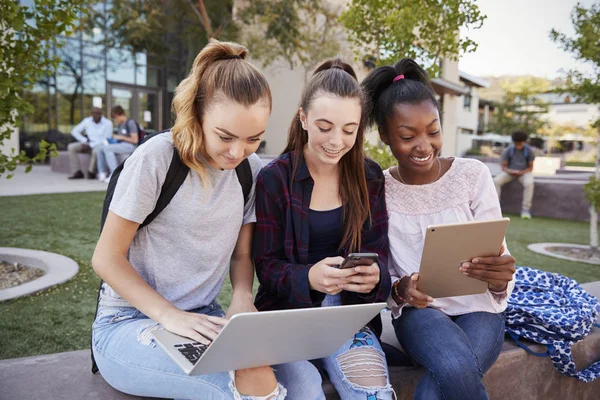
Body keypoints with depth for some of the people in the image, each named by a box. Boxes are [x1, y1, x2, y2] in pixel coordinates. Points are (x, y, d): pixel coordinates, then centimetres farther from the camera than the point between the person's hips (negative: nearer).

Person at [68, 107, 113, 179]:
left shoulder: (107, 123, -8)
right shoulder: (87, 121, 4)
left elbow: (107, 139, -12)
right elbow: (74, 131, 11)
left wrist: (91, 145, -16)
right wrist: (84, 141, -4)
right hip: (88, 144, 5)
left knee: (96, 150, -39)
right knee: (71, 147, -16)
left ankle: (91, 172, -19)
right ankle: (77, 172, -18)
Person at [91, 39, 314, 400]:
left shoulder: (251, 171, 0)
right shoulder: (156, 159, -15)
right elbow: (107, 257, -10)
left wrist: (242, 298, -11)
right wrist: (169, 315, -21)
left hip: (204, 321, 4)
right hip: (130, 322, -4)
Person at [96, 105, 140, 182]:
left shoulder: (131, 123, -11)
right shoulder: (119, 124, 16)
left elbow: (135, 140, -17)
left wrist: (121, 137, -12)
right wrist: (114, 138, 7)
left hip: (130, 146, -9)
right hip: (121, 144, 9)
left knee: (107, 148, -25)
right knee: (100, 147, -5)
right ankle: (102, 173, -7)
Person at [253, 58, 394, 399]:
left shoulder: (370, 177, 3)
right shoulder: (274, 179, -7)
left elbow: (377, 254, 4)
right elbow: (266, 265, -7)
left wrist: (374, 276, -21)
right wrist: (309, 278, -28)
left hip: (349, 311, 2)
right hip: (288, 310, -1)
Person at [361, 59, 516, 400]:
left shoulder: (474, 175, -5)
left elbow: (498, 255, -7)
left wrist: (499, 279, -31)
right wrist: (400, 289, -23)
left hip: (477, 308, 0)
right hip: (418, 310, 0)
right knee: (457, 371, -31)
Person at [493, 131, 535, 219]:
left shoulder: (529, 151, -8)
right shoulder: (507, 150, -9)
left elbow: (530, 167, -2)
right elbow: (504, 166, -3)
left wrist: (522, 172, -22)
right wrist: (510, 171, -25)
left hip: (524, 172, -1)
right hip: (509, 172, 1)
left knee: (529, 183, -35)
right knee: (496, 181, -28)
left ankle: (525, 209, -27)